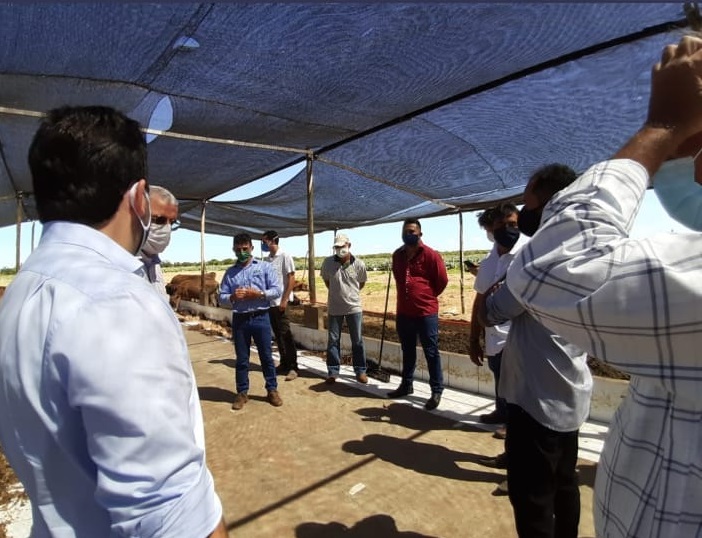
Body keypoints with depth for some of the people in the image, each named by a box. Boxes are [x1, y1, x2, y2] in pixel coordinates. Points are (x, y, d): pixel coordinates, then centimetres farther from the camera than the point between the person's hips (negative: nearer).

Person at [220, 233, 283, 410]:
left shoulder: (265, 267, 2)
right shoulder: (230, 272, 9)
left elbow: (277, 290, -4)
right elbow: (221, 297, 5)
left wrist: (258, 294, -17)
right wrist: (232, 297, -16)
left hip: (260, 318, -2)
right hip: (239, 320, 2)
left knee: (266, 356, 7)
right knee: (241, 359, 11)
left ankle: (272, 390, 21)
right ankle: (242, 393, 24)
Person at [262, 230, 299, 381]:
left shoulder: (285, 257, -8)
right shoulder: (267, 259, 12)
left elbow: (291, 280, -12)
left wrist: (284, 300, -17)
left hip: (281, 302, -7)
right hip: (270, 302, 7)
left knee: (285, 335, -4)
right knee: (278, 335, 12)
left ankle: (293, 367, 3)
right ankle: (284, 364, 22)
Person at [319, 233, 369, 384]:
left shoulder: (359, 264, -9)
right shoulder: (327, 262, -8)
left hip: (354, 307, -1)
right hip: (334, 308, 1)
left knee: (357, 341, 8)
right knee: (333, 340, 7)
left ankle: (360, 371, 21)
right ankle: (332, 371, 20)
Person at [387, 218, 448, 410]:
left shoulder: (430, 255, -11)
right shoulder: (397, 255, 7)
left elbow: (442, 280, -6)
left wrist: (428, 296, 5)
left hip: (426, 312, -6)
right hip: (404, 312, 6)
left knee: (431, 353, 2)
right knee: (408, 351, 18)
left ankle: (436, 391, 12)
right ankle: (406, 385, 31)